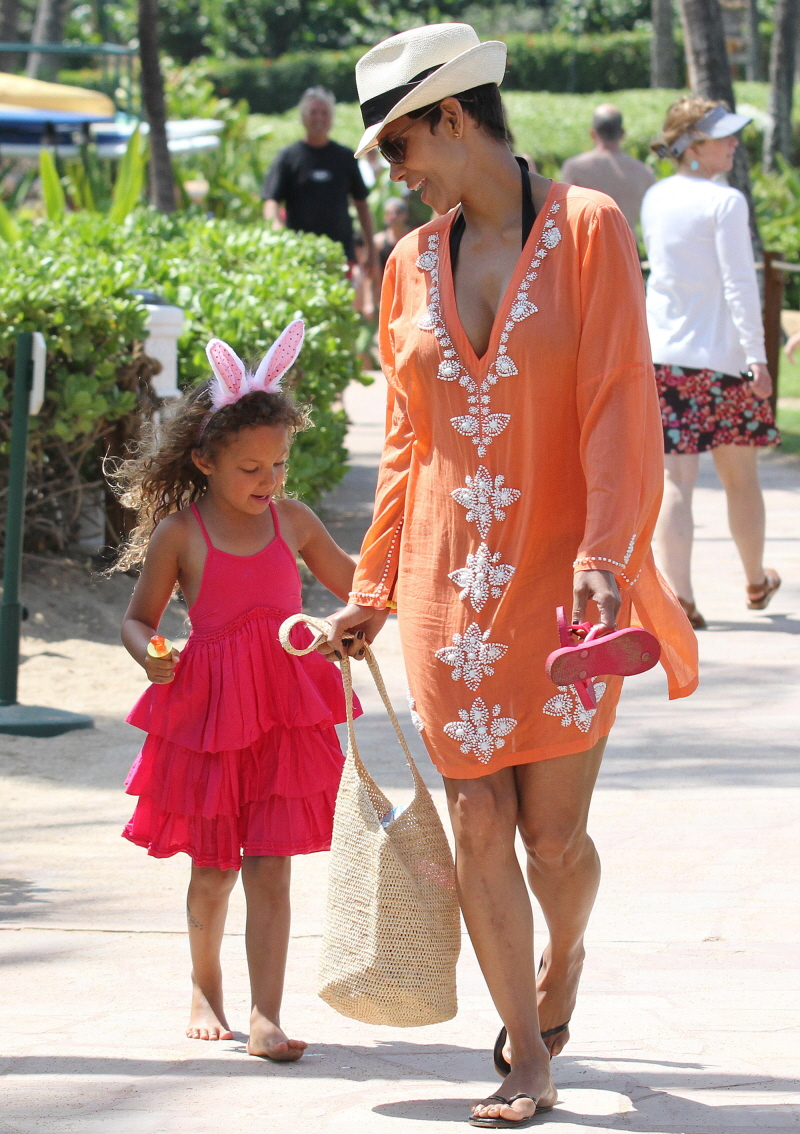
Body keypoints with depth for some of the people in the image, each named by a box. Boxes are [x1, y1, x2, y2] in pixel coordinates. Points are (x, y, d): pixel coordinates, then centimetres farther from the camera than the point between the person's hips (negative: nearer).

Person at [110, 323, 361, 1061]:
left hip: (286, 710, 2)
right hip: (207, 708, -1)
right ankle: (205, 986, 36)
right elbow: (139, 618, 4)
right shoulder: (179, 532, -4)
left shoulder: (293, 520, 6)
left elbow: (355, 583, 22)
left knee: (270, 867, -5)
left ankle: (266, 1018, -7)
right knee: (213, 867, 10)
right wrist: (151, 656, -16)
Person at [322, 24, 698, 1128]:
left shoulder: (587, 228, -5)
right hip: (449, 584, 4)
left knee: (553, 835, -1)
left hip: (561, 575, -4)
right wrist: (373, 590, 16)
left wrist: (605, 556, -20)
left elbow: (620, 406, -10)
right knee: (479, 823, -1)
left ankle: (563, 959, 33)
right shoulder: (413, 265, 9)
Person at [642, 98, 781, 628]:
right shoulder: (725, 202, -13)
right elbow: (739, 284, -16)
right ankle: (756, 580, 30)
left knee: (675, 479, -2)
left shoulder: (655, 200, 7)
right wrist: (756, 356, -17)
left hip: (661, 355, 4)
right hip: (721, 355, -4)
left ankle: (678, 593, -14)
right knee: (740, 476, 14)